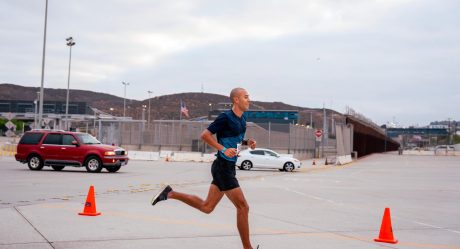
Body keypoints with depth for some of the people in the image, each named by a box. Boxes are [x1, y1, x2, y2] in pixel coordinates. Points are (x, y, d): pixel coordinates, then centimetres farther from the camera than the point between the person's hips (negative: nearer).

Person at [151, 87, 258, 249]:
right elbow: (205, 135, -14)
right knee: (243, 207, -4)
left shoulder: (242, 119, 13)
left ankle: (170, 193, 21)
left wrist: (247, 143, 7)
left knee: (206, 207, 14)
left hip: (228, 167, 9)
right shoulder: (226, 117, -13)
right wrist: (224, 149, -22)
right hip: (223, 167, -9)